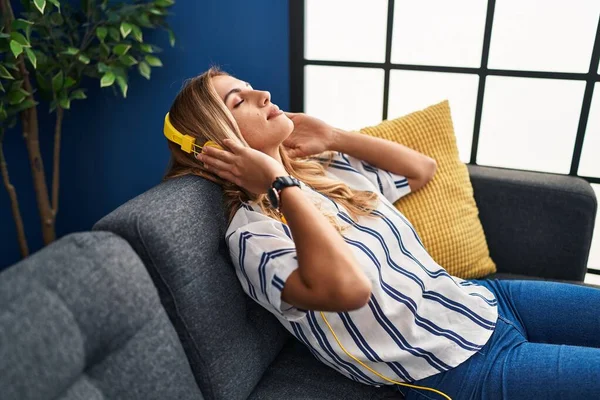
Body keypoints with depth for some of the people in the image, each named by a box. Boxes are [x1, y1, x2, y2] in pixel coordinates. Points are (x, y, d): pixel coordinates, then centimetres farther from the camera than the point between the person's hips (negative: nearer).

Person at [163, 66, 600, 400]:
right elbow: (346, 287, -35)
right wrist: (280, 181, -24)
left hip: (482, 298, 8)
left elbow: (423, 168, 17)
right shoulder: (251, 230, -17)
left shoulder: (327, 167, 6)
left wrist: (334, 137, 9)